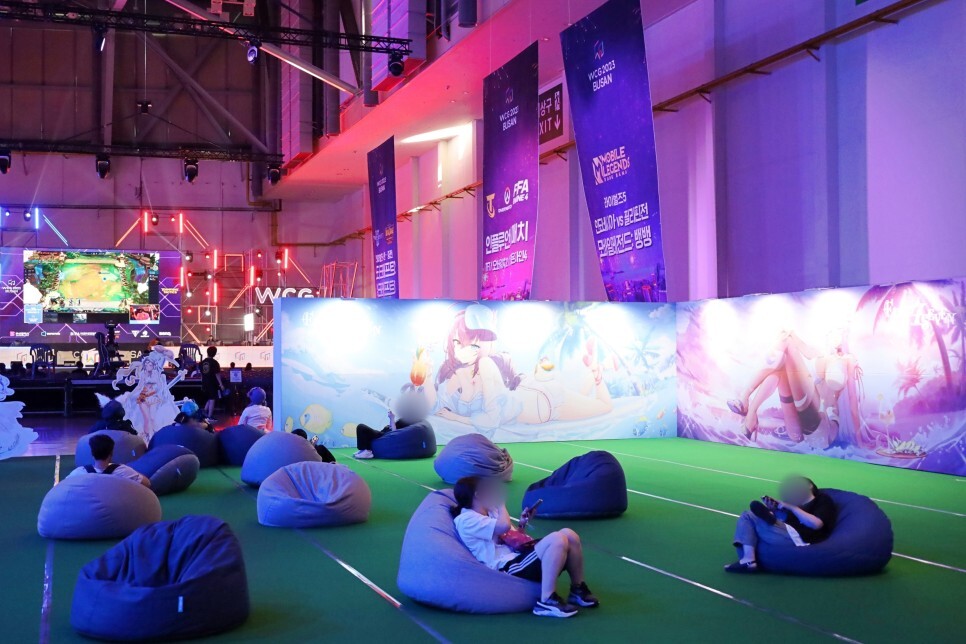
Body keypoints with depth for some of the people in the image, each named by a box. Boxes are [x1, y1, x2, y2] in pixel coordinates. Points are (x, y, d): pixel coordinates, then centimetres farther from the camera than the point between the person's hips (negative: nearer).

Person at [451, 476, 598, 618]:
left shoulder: (490, 512, 21)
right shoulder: (466, 520, -10)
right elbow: (504, 526, -23)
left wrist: (522, 525, 14)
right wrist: (500, 503, -6)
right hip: (507, 567, -10)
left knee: (568, 534, -4)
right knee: (557, 540, -28)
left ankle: (578, 589, 8)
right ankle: (546, 601, -28)